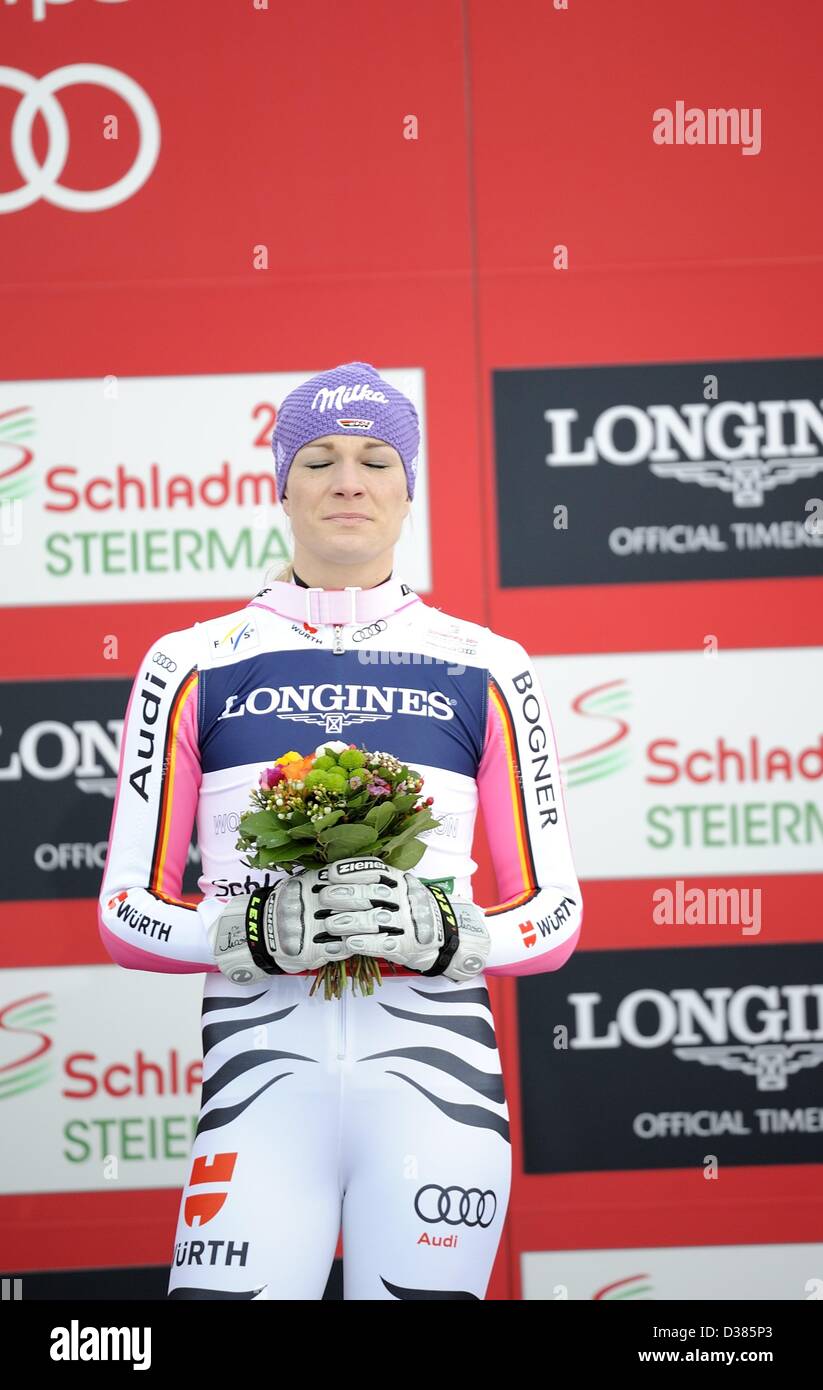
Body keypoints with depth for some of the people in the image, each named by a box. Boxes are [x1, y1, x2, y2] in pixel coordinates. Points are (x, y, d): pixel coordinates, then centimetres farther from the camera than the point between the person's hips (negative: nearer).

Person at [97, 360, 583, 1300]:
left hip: (435, 1075, 1)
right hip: (264, 1078, -1)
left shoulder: (485, 670, 9)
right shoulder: (193, 667, 8)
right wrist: (257, 932, -11)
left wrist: (443, 933, -10)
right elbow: (127, 915, 7)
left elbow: (553, 916, 10)